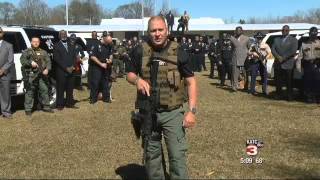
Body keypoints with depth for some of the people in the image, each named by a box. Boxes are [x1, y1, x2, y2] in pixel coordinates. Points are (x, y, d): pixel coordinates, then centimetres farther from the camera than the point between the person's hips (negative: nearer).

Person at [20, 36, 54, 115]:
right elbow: (22, 60, -4)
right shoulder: (27, 52, 8)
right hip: (30, 75, -3)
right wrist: (30, 63, -21)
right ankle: (28, 109, 2)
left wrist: (47, 69, -9)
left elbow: (48, 61, 9)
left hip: (41, 74, 3)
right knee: (30, 92, -3)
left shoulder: (43, 52, 17)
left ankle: (46, 107, 16)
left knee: (44, 90, 5)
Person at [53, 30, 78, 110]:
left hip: (71, 71, 5)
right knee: (61, 89, -1)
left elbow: (74, 57, 12)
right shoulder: (56, 46, 1)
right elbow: (57, 59, -8)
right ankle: (60, 105, 7)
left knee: (70, 88, 7)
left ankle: (69, 103, 16)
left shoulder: (71, 46, 17)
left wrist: (72, 66, -5)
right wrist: (66, 68, -13)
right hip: (61, 71, -4)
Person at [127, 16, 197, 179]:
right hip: (148, 113, 3)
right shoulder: (141, 52, 1)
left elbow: (190, 81, -3)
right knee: (151, 155, 16)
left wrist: (191, 111, -11)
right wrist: (137, 80, -13)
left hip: (172, 113, -2)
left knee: (178, 155, -3)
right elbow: (129, 75, 12)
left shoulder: (178, 53, -5)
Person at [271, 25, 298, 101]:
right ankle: (278, 95, 13)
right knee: (278, 81, 5)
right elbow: (272, 49, 5)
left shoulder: (293, 40, 6)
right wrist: (278, 57, -13)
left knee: (289, 82, -1)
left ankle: (289, 96, 6)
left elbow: (293, 51, -7)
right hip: (278, 64, 3)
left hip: (288, 64, -3)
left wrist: (283, 58, -13)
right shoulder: (276, 39, 18)